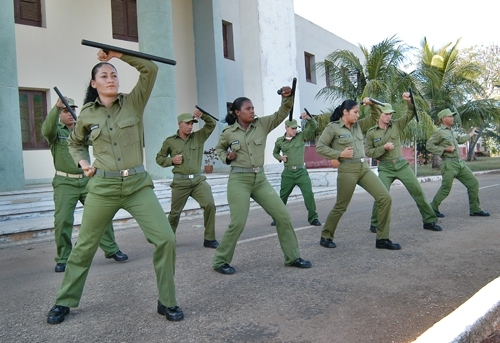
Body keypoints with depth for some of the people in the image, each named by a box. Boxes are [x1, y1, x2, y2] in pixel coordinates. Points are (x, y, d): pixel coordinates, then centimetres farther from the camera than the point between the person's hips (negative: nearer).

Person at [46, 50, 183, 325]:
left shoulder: (133, 103, 2)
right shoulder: (87, 114, 6)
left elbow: (150, 70, -9)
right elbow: (74, 143, 23)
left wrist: (120, 54, -13)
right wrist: (82, 162, 6)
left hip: (138, 184, -1)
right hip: (102, 187, 1)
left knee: (165, 239, -11)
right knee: (84, 246, 12)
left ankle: (167, 302, 7)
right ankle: (64, 302, 34)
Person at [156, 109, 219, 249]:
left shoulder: (198, 137, 7)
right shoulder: (170, 141, 2)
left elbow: (212, 124, 2)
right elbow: (159, 158, 11)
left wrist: (203, 115, -14)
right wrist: (172, 160, -7)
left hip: (198, 179, 2)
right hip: (180, 181, -1)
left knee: (210, 204, -17)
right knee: (175, 212, 9)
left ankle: (209, 239, -5)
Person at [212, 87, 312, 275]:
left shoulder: (262, 124, 4)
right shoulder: (228, 132, 1)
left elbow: (281, 114, -2)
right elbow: (219, 149, 18)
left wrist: (287, 98, -19)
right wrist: (226, 157, -2)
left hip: (260, 179, 4)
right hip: (239, 179, -4)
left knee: (283, 216, 1)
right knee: (238, 223, -8)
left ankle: (292, 257, 16)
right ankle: (220, 261, 11)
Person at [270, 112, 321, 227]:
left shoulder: (301, 136, 1)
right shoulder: (279, 141, 3)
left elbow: (314, 126, -8)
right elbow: (275, 153, 20)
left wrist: (308, 118, -27)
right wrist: (280, 158, -1)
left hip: (301, 171, -1)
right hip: (288, 173, 1)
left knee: (309, 194, -8)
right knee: (282, 196, 9)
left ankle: (313, 218, 5)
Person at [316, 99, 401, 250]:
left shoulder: (358, 125, 14)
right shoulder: (332, 127, -4)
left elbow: (375, 119, 24)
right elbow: (319, 147, -7)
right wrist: (339, 154, -14)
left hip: (364, 168, 6)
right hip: (347, 170, -6)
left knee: (385, 198, -3)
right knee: (341, 207, 2)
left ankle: (382, 239, 6)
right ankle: (325, 237, 22)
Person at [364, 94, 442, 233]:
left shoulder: (396, 125, 5)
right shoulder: (371, 132, 0)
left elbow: (411, 113, 4)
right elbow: (368, 152, -3)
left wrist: (409, 101, -14)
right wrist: (384, 148, -15)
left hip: (402, 164, 3)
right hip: (385, 168, -3)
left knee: (418, 191, 2)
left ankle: (429, 221, 16)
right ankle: (375, 224, 6)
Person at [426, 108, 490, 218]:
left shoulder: (451, 132, 17)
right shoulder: (439, 132, -9)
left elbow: (459, 140, 36)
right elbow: (429, 145, -13)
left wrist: (470, 135, 46)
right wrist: (445, 149, -16)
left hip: (460, 163, 9)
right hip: (449, 164, -9)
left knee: (473, 183, 7)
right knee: (445, 189, -8)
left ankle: (475, 209, 15)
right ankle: (433, 209, 8)